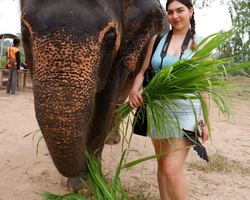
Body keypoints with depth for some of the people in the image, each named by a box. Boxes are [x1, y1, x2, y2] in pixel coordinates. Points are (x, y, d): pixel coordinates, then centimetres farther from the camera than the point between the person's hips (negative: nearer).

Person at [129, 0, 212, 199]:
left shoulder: (200, 44, -1)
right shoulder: (157, 39, 5)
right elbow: (143, 71, 5)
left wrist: (207, 121, -5)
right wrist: (134, 89, -17)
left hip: (185, 112, -3)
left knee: (173, 169, -14)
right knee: (162, 164, 14)